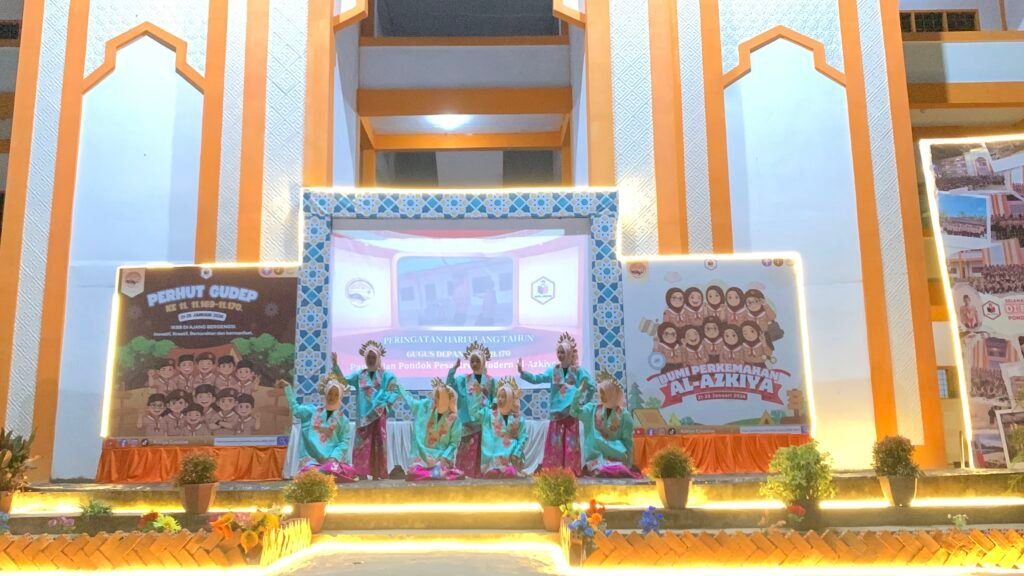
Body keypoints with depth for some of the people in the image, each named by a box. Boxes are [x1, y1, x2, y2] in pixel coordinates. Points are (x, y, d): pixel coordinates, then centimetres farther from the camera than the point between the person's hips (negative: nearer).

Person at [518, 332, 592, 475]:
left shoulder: (579, 371, -1)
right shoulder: (553, 370, 6)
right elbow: (536, 379, -2)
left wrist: (583, 402, -5)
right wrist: (522, 372, -15)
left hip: (571, 412, -2)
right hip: (556, 412, 2)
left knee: (571, 443, 2)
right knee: (554, 442, 3)